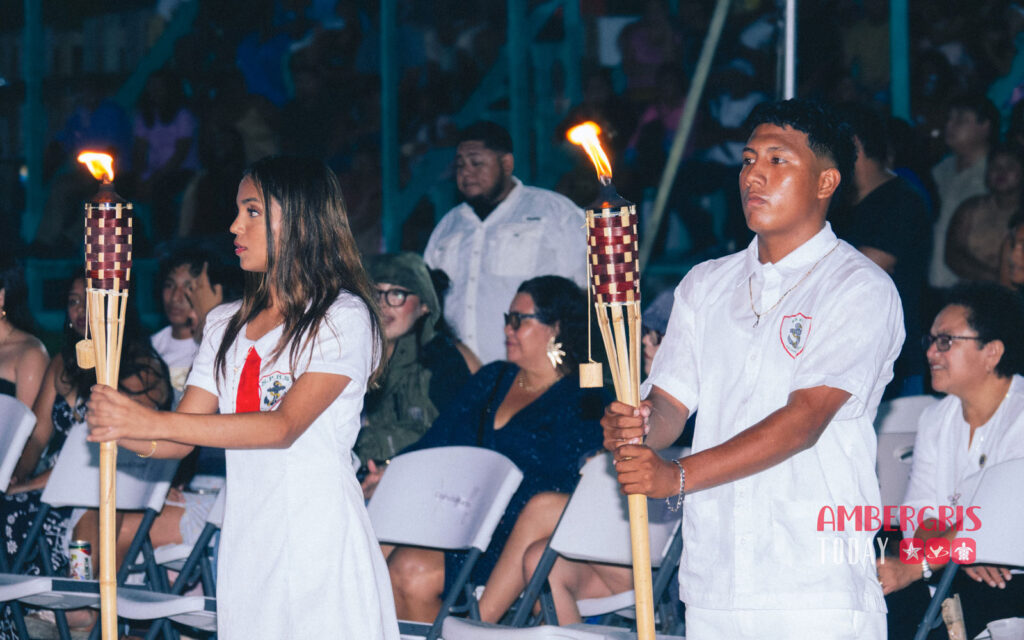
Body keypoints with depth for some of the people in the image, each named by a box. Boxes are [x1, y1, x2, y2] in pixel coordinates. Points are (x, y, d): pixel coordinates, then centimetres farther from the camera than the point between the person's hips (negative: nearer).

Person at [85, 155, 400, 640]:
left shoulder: (344, 317, -5)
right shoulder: (226, 325, 15)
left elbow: (285, 426, -18)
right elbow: (175, 444, 10)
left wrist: (153, 423, -24)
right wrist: (115, 427, -13)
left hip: (321, 543, -5)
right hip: (245, 541, 6)